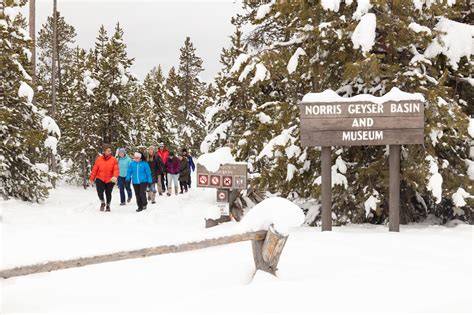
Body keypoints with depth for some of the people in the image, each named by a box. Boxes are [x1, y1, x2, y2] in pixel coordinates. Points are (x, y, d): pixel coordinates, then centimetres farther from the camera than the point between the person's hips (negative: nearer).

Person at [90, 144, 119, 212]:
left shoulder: (114, 160, -5)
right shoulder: (98, 159, -2)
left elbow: (116, 170, -12)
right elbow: (95, 169, 5)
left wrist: (115, 176, -31)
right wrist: (92, 179, 9)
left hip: (110, 180, 0)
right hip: (100, 179, 0)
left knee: (108, 193, 10)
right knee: (100, 192, -15)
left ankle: (108, 206, 36)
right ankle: (102, 202, 16)